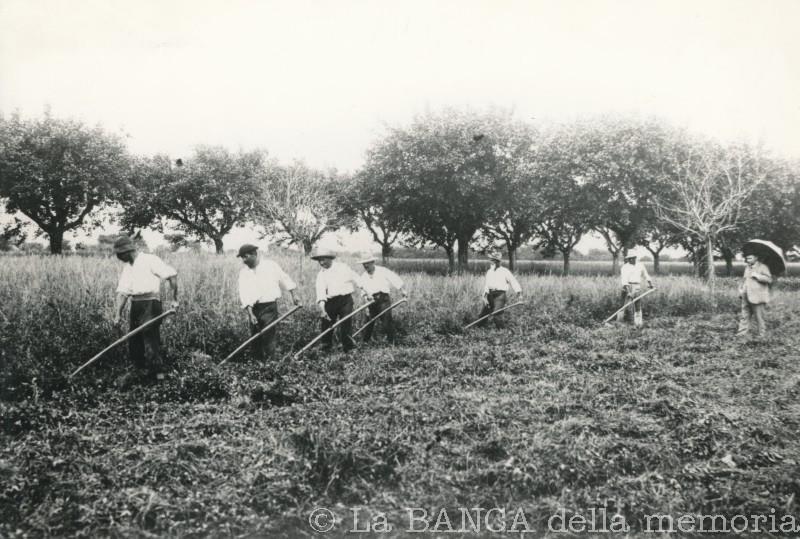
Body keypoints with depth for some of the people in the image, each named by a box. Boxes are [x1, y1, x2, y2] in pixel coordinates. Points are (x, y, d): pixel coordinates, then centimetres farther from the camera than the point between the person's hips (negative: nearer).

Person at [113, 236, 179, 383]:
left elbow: (172, 274, -11)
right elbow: (122, 292, 11)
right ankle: (140, 372, 22)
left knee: (150, 338, -11)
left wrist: (174, 299, -11)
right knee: (134, 342, 10)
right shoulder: (126, 268, 16)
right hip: (135, 305, 8)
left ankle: (157, 373, -4)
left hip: (150, 303, -8)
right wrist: (118, 314, 3)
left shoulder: (149, 260, -6)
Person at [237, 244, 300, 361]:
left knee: (268, 338, -8)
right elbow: (244, 294, -5)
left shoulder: (271, 266, -2)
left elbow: (285, 279, 10)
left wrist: (293, 296, 15)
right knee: (255, 340, 6)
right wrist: (250, 313, -15)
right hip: (253, 309, 3)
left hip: (269, 307, -3)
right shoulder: (243, 272, 3)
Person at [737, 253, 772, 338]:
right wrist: (741, 288, 14)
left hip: (757, 298, -7)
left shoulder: (762, 267, -5)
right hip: (746, 297, 7)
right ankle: (742, 332, 10)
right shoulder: (747, 267, 17)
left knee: (759, 317, 0)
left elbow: (769, 279, -17)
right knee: (744, 316, 6)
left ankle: (762, 334, 10)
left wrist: (757, 276, -21)